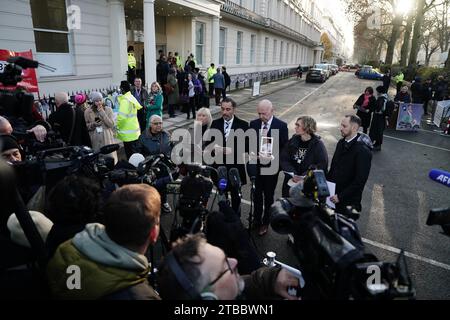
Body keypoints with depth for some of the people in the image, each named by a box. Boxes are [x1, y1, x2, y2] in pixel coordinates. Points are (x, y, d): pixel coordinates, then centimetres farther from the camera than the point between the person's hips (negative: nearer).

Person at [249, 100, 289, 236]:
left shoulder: (281, 126, -11)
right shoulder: (253, 124, -1)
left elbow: (285, 147, -8)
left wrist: (273, 157, -21)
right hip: (256, 165, 3)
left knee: (268, 196, 14)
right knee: (257, 194, 17)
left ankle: (265, 223, 32)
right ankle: (257, 220, 37)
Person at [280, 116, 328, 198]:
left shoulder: (318, 144, -7)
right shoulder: (293, 141, 4)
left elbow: (322, 165, -12)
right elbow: (284, 160, 2)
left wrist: (303, 177, -18)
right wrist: (294, 175, -11)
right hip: (290, 183, 3)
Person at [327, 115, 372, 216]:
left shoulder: (363, 151, -19)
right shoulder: (341, 143, 5)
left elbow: (360, 181, -21)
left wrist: (341, 196, -19)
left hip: (348, 202, -6)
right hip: (334, 195, 7)